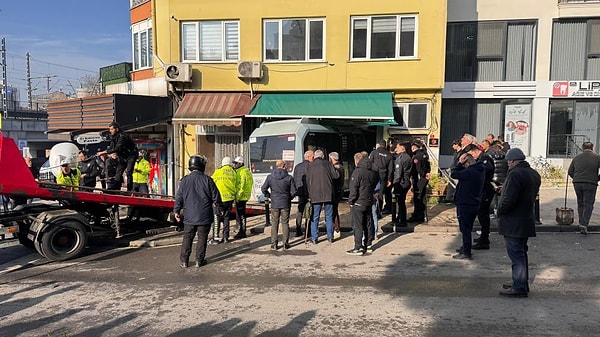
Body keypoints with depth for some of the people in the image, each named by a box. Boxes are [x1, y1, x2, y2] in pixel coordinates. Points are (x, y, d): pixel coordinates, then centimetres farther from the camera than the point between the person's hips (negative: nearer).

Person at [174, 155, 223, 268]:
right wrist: (219, 210, 10)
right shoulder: (207, 180, -8)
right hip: (204, 216, -2)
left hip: (189, 216, 2)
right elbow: (216, 197, -4)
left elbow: (179, 198, 2)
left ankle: (184, 260, 15)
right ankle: (199, 260, 13)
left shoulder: (185, 180, -2)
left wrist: (176, 211, 13)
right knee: (202, 238, 8)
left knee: (187, 238, 12)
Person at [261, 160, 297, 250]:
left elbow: (263, 189, -2)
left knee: (274, 224, 9)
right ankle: (285, 244, 9)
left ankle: (274, 244, 9)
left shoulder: (270, 177, -2)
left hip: (274, 204, 1)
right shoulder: (289, 177, -8)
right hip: (286, 204, -1)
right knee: (285, 223, 8)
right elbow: (293, 192, -7)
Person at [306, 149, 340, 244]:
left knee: (315, 217, 5)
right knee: (329, 216, 10)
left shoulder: (310, 166, 3)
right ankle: (330, 237, 14)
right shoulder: (328, 164, 1)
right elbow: (336, 175, -1)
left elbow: (307, 181, 4)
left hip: (315, 195, 0)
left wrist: (309, 194, 12)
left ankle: (314, 238, 5)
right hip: (328, 194, 0)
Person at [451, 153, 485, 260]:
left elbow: (453, 174, -19)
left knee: (465, 229, -2)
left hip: (465, 204, -9)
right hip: (474, 204, 10)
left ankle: (466, 253, 3)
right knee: (467, 228, 21)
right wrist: (461, 164, -3)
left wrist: (460, 163, -12)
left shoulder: (470, 172, -24)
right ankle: (465, 248, 34)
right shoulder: (480, 170, 7)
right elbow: (461, 173, 11)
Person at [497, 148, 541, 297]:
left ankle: (519, 288, 3)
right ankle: (523, 284, 29)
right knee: (521, 253, 19)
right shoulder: (534, 174, 11)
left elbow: (509, 199, -26)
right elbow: (531, 196, 16)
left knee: (516, 255, -3)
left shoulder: (515, 174, -19)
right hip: (526, 221, 10)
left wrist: (500, 211, -9)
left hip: (514, 223, -10)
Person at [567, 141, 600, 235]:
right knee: (588, 204, 1)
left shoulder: (576, 157, 7)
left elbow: (570, 172, 9)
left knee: (580, 204, 15)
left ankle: (581, 223, 16)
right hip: (590, 184, -3)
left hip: (577, 184, 3)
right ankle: (584, 224, -11)